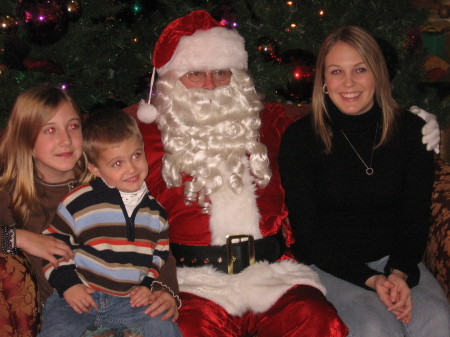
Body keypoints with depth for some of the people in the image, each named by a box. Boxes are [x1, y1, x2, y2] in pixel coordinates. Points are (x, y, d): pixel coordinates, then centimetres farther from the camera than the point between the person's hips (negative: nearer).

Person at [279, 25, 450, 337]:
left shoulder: (412, 130, 0)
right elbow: (308, 236, -8)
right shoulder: (300, 138, -8)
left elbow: (416, 217, 4)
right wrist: (371, 279, -18)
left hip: (394, 259, 3)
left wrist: (400, 273, -15)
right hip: (328, 265, -2)